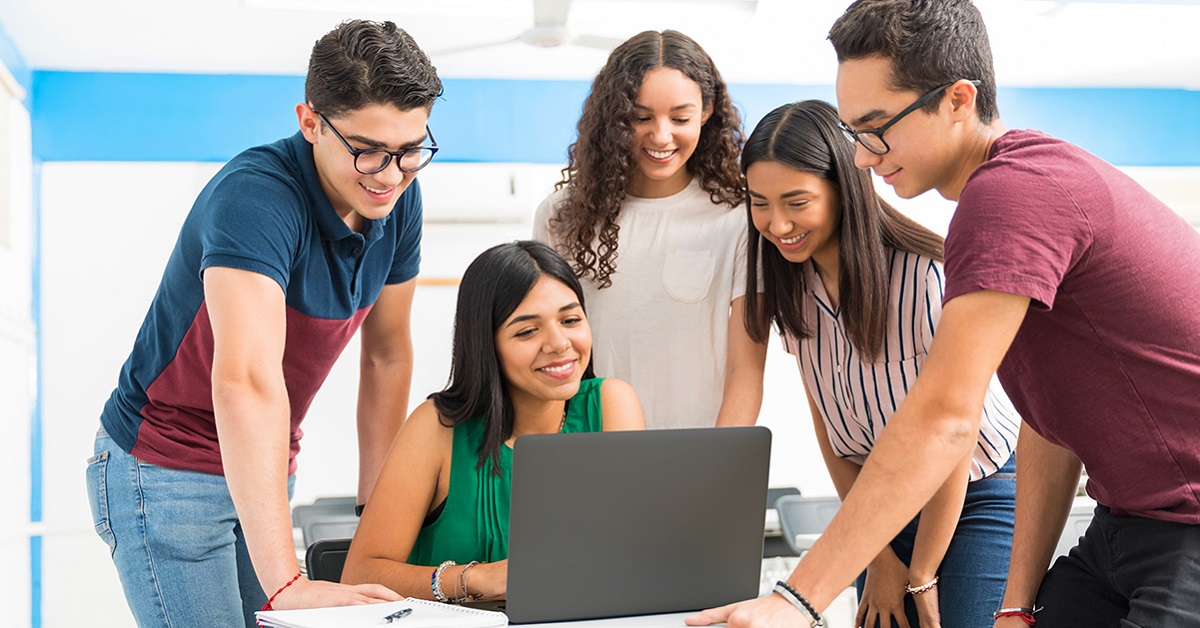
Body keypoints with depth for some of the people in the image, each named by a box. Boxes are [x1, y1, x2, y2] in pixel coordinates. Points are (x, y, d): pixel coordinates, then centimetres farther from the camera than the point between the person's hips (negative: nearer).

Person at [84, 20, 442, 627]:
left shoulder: (396, 200, -5)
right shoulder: (255, 195, -28)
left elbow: (387, 354, 8)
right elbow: (247, 381, -40)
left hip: (262, 468, 7)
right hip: (164, 472, -7)